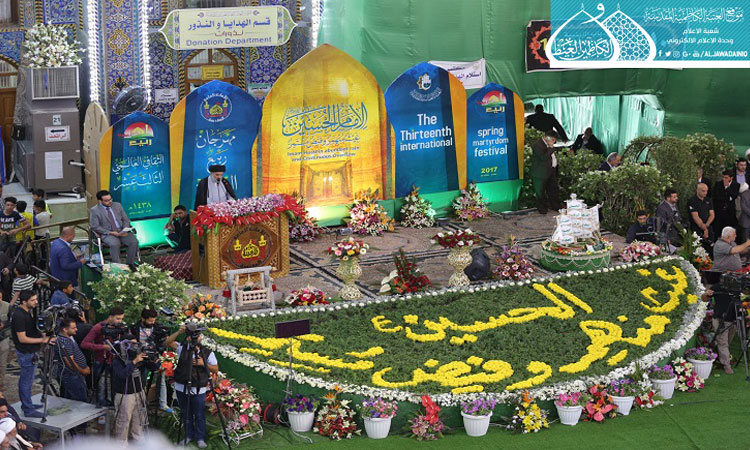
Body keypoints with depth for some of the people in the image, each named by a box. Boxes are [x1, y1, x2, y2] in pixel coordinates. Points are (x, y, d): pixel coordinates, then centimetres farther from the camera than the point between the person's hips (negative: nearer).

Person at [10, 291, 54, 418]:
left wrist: (44, 336, 2)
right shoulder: (19, 316, -23)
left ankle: (26, 404, 30)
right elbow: (22, 338, -23)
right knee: (27, 381, -2)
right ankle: (28, 410, 4)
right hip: (26, 353, -9)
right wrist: (42, 340, -21)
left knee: (25, 379, 19)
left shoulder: (29, 312, 6)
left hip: (31, 352, 9)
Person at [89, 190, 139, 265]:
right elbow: (95, 227, -7)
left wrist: (125, 230, -8)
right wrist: (110, 233, -16)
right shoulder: (95, 210, -2)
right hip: (107, 234, -4)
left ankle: (130, 264, -12)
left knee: (134, 241, -24)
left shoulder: (118, 205, 11)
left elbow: (126, 219, 14)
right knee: (115, 244, -36)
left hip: (122, 232, 4)